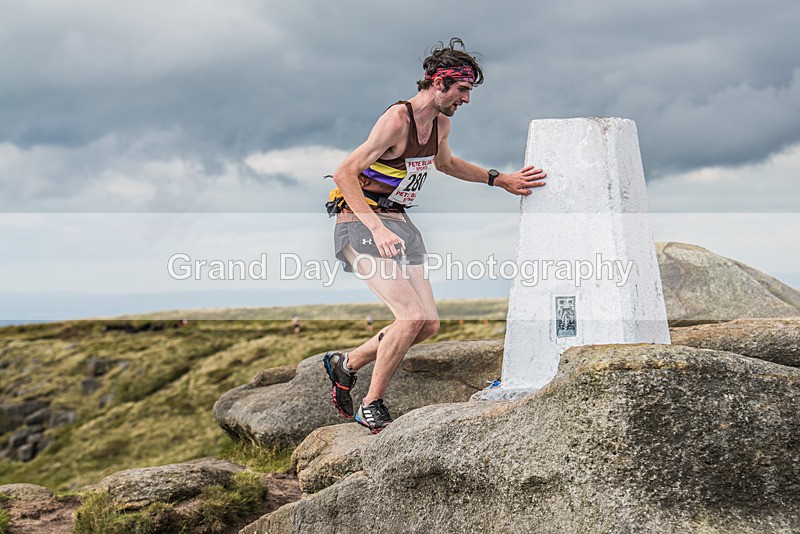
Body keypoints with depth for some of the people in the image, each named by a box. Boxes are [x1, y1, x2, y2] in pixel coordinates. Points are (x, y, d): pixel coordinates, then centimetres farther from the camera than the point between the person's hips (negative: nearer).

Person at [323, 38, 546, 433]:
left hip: (397, 223, 9)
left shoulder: (440, 123, 6)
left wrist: (500, 180, 23)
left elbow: (444, 163, 29)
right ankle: (371, 408, -5)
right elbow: (345, 174, -23)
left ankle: (345, 364, 20)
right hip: (361, 224, -9)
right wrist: (377, 229, -30)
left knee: (429, 323, 2)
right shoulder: (396, 120, -20)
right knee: (412, 315, -20)